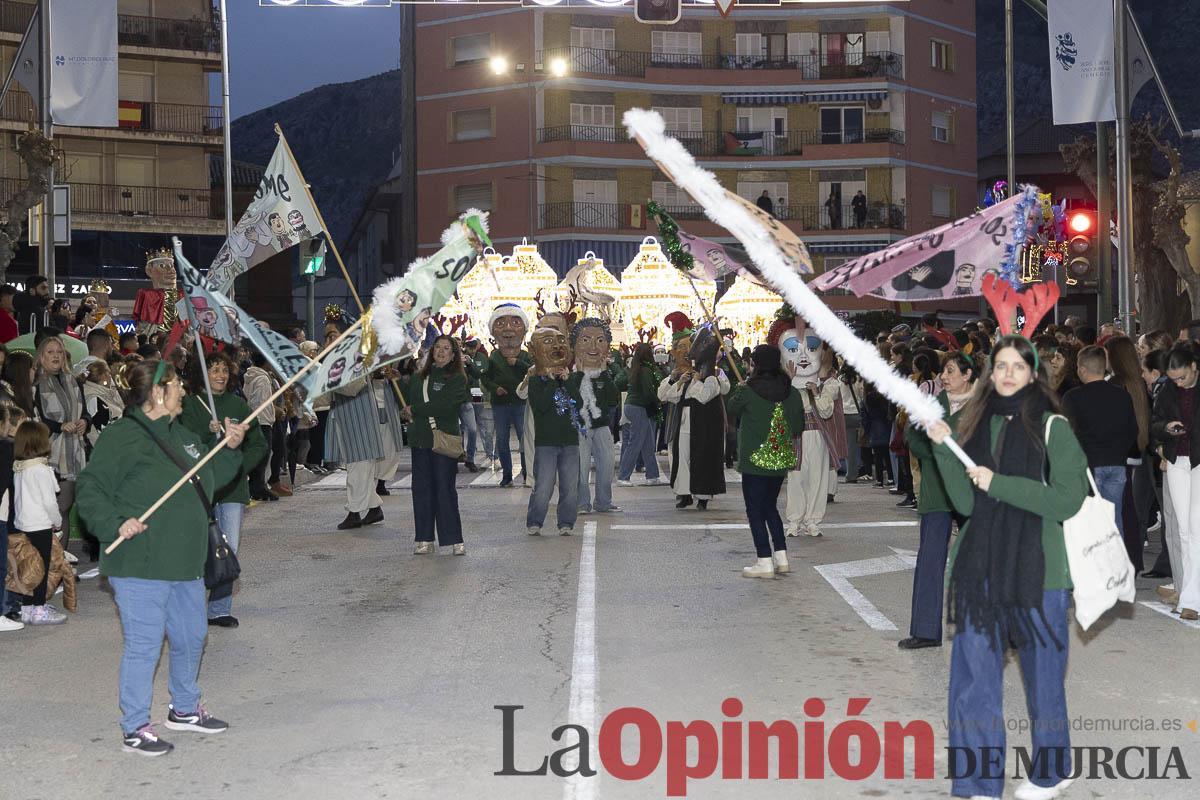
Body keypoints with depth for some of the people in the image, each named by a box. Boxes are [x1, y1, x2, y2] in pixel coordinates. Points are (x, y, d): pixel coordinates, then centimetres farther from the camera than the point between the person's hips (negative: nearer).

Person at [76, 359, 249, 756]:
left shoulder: (181, 435, 14)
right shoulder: (121, 436, -12)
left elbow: (210, 478, 23)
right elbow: (90, 491, -14)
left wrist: (230, 448, 7)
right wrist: (115, 523, -27)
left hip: (185, 562, 9)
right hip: (140, 565, -9)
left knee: (191, 637, 19)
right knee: (144, 645, -3)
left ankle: (184, 708, 37)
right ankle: (134, 727, 10)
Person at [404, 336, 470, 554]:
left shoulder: (457, 378, -2)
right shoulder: (418, 378, 14)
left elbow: (445, 406, -15)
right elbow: (407, 401, 24)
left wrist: (415, 410, -7)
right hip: (420, 439, 5)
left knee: (445, 488, -6)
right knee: (421, 488, 5)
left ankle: (454, 539, 1)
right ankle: (425, 539, 12)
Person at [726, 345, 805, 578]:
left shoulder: (747, 391, -14)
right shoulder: (792, 393, -1)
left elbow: (731, 409, 6)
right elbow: (799, 428, 5)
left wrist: (738, 389, 22)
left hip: (755, 460, -5)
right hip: (781, 461, 5)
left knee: (755, 510, 3)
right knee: (770, 507, 20)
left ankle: (765, 562, 1)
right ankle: (781, 557, 18)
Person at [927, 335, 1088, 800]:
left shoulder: (1052, 427, -5)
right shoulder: (975, 424, 6)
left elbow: (1067, 500, -13)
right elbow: (966, 503, 0)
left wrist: (998, 482, -17)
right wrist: (944, 450, -12)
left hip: (1037, 569, -3)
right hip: (980, 568, 4)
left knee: (1042, 675, 11)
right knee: (973, 678, 4)